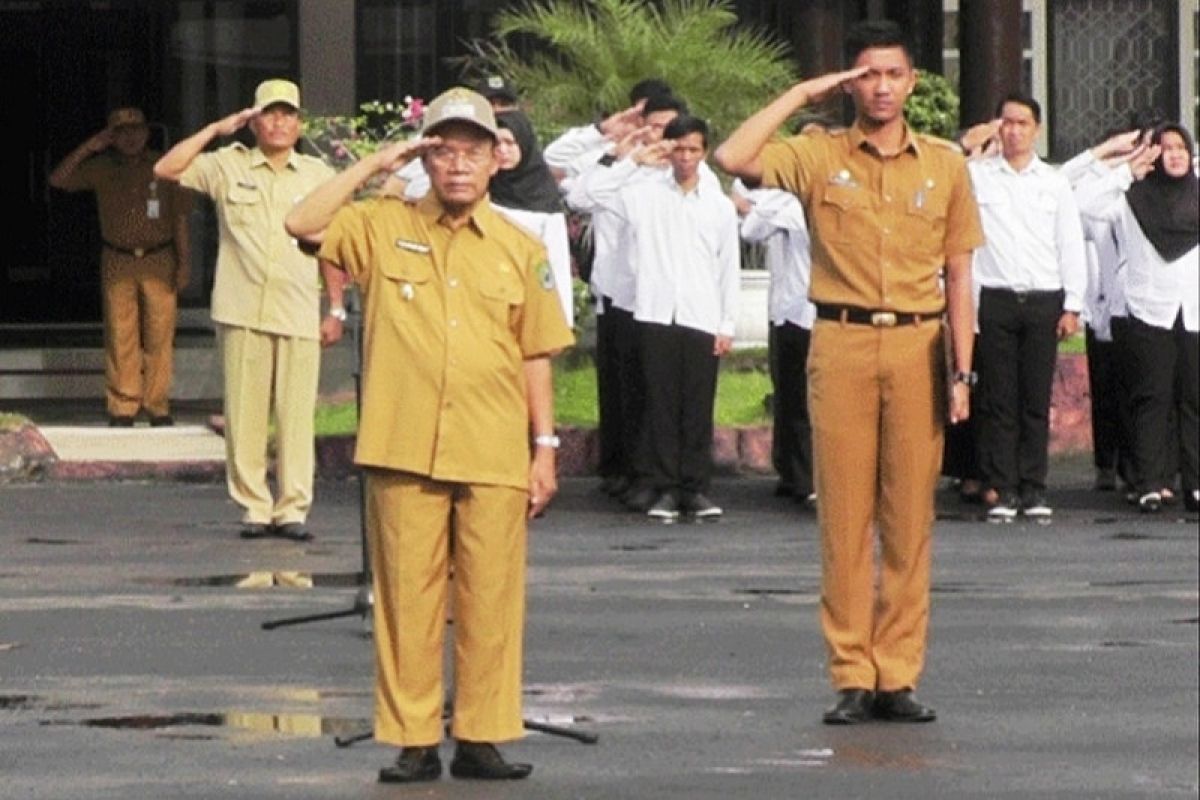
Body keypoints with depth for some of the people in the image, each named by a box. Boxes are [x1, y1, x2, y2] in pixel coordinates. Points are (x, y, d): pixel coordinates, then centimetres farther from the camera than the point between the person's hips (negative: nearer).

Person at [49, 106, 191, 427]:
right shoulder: (101, 169, 6)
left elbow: (179, 217, 5)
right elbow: (58, 180, -1)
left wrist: (183, 260, 0)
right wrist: (89, 147, -8)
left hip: (159, 261, -1)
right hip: (118, 264, 1)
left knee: (159, 337, -3)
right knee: (120, 338, -2)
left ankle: (158, 407, 3)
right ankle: (121, 409, 1)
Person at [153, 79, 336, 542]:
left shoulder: (317, 175, 15)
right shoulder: (229, 166, 9)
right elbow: (166, 169, 0)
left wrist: (336, 307, 12)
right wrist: (216, 130, 0)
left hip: (299, 313, 1)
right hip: (242, 312, -1)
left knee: (297, 415, -4)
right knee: (244, 414, -1)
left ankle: (293, 509, -1)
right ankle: (254, 507, 4)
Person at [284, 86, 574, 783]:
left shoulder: (521, 250, 9)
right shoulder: (385, 226, 7)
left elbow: (536, 357, 11)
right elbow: (303, 225, -6)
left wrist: (546, 449, 6)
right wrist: (374, 166, -1)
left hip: (495, 458, 1)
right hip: (404, 451, -1)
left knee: (492, 601, 1)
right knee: (408, 597, 0)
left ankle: (483, 738, 8)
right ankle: (414, 742, 6)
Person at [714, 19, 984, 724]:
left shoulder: (945, 164, 9)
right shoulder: (819, 156, 4)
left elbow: (959, 273, 10)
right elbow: (733, 158, -12)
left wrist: (962, 369, 3)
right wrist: (802, 95, -3)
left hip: (917, 348, 1)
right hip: (843, 344, -1)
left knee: (911, 515, 1)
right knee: (845, 515, -1)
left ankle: (899, 676, 6)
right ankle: (852, 678, 3)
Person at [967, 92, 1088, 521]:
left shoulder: (1054, 183, 11)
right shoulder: (974, 176, 6)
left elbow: (1071, 246, 10)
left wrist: (1072, 306, 4)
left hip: (1043, 301, 1)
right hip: (995, 300, -1)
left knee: (1036, 401, 2)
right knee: (998, 400, -2)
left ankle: (1034, 490, 6)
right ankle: (1002, 490, 0)